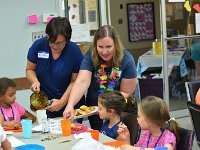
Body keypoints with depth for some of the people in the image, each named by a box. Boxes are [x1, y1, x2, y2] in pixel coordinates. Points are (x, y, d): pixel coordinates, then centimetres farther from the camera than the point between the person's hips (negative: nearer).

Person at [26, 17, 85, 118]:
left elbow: (75, 81, -9)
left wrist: (62, 102, -16)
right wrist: (35, 81, -15)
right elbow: (30, 69, 5)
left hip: (69, 102, -1)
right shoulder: (38, 46, -9)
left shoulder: (74, 51, -13)